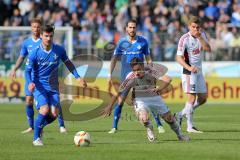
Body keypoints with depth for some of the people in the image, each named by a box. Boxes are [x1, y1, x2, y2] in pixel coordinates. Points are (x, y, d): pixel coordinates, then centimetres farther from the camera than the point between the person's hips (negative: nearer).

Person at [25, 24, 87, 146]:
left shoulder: (59, 50, -3)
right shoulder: (35, 52, -11)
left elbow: (68, 63, 13)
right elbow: (28, 70, -5)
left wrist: (78, 77, 6)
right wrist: (30, 83, -24)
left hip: (53, 87, 3)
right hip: (39, 86, -3)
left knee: (54, 114, -7)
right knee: (45, 110, -22)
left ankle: (40, 126, 25)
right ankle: (36, 138, -6)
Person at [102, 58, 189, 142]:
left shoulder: (150, 72, -25)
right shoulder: (131, 77, -25)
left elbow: (167, 79, -37)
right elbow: (119, 92, -19)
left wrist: (160, 89, -56)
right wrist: (110, 106, -20)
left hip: (155, 98, 2)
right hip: (140, 100, -2)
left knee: (169, 117, 7)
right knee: (143, 118, -29)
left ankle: (180, 135, 36)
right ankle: (149, 129, 8)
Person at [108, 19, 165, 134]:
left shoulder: (143, 41, 2)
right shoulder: (122, 42, 1)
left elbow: (148, 59, 8)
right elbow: (114, 59, 7)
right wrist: (110, 74, 1)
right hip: (125, 76, 0)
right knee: (120, 101, -6)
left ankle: (159, 125, 3)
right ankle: (114, 127, 3)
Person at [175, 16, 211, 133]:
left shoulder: (202, 35, 4)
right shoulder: (185, 39, -15)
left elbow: (208, 49, -7)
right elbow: (179, 57, -20)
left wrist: (200, 37, -19)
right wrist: (189, 68, -35)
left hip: (199, 70, 7)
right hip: (189, 71, -7)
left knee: (203, 98, 10)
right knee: (192, 97, -12)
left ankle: (181, 115, 23)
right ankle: (190, 126, -6)